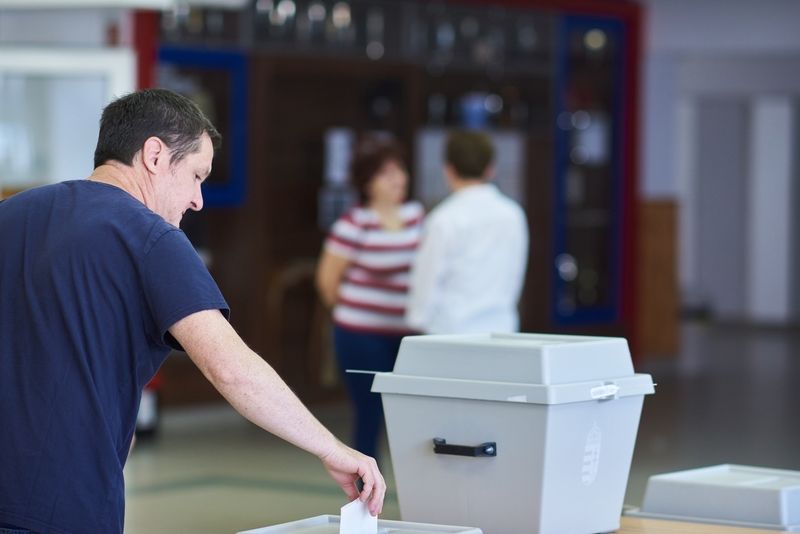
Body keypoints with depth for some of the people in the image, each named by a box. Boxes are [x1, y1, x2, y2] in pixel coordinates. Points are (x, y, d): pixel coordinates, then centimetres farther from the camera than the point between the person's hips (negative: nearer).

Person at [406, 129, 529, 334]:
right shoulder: (513, 215, 3)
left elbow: (428, 279, -5)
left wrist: (418, 320, 10)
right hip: (501, 328, 5)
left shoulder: (444, 220, -11)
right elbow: (515, 275, 12)